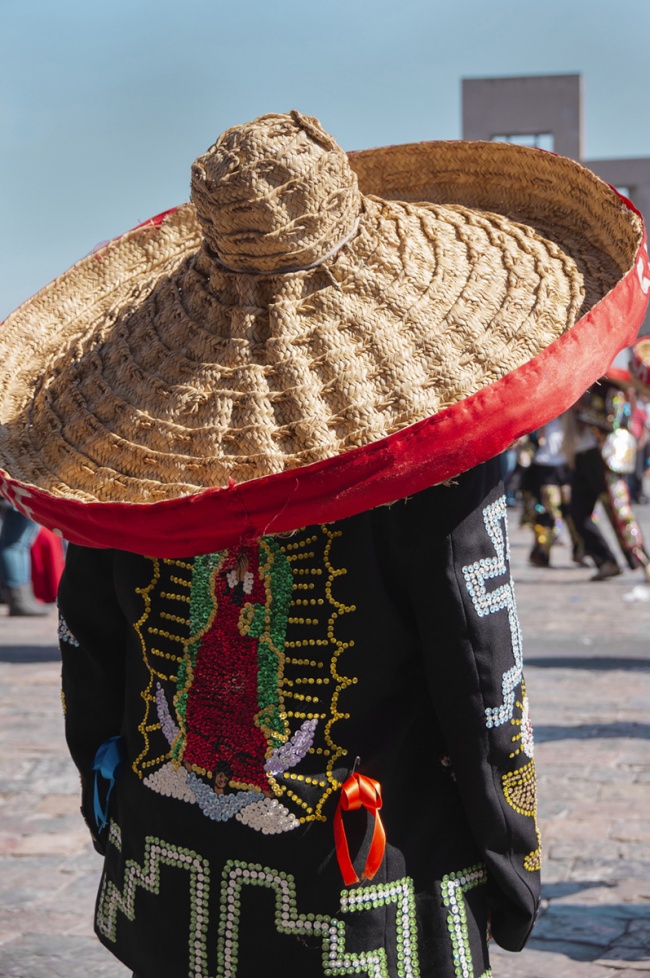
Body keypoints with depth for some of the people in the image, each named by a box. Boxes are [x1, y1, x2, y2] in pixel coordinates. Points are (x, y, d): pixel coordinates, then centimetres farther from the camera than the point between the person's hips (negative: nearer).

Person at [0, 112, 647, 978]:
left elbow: (87, 653, 5)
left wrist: (111, 806, 20)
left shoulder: (136, 439, -6)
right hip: (361, 902, -3)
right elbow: (482, 687, -13)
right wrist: (513, 859, 2)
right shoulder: (433, 465, -19)